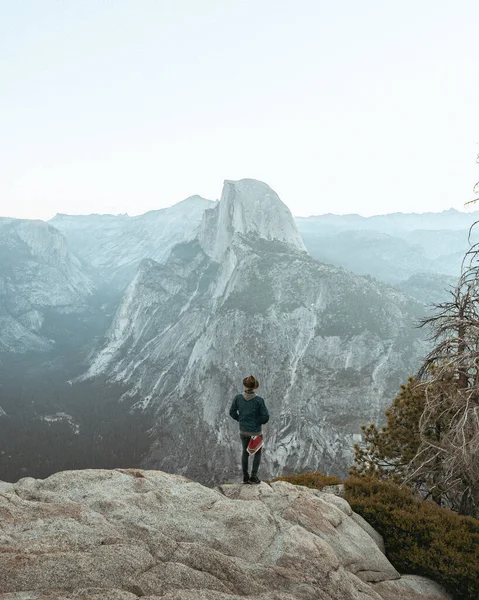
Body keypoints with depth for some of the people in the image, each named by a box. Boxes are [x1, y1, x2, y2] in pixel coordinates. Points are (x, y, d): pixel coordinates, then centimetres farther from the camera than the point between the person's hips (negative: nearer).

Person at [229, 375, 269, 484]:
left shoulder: (238, 398, -12)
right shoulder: (259, 400, -20)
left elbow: (232, 412, -1)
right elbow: (266, 417, -17)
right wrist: (259, 421, 3)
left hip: (243, 431, 3)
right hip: (256, 432, -3)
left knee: (245, 452, 23)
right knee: (258, 453, 20)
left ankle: (245, 477, 27)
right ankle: (253, 476, 13)